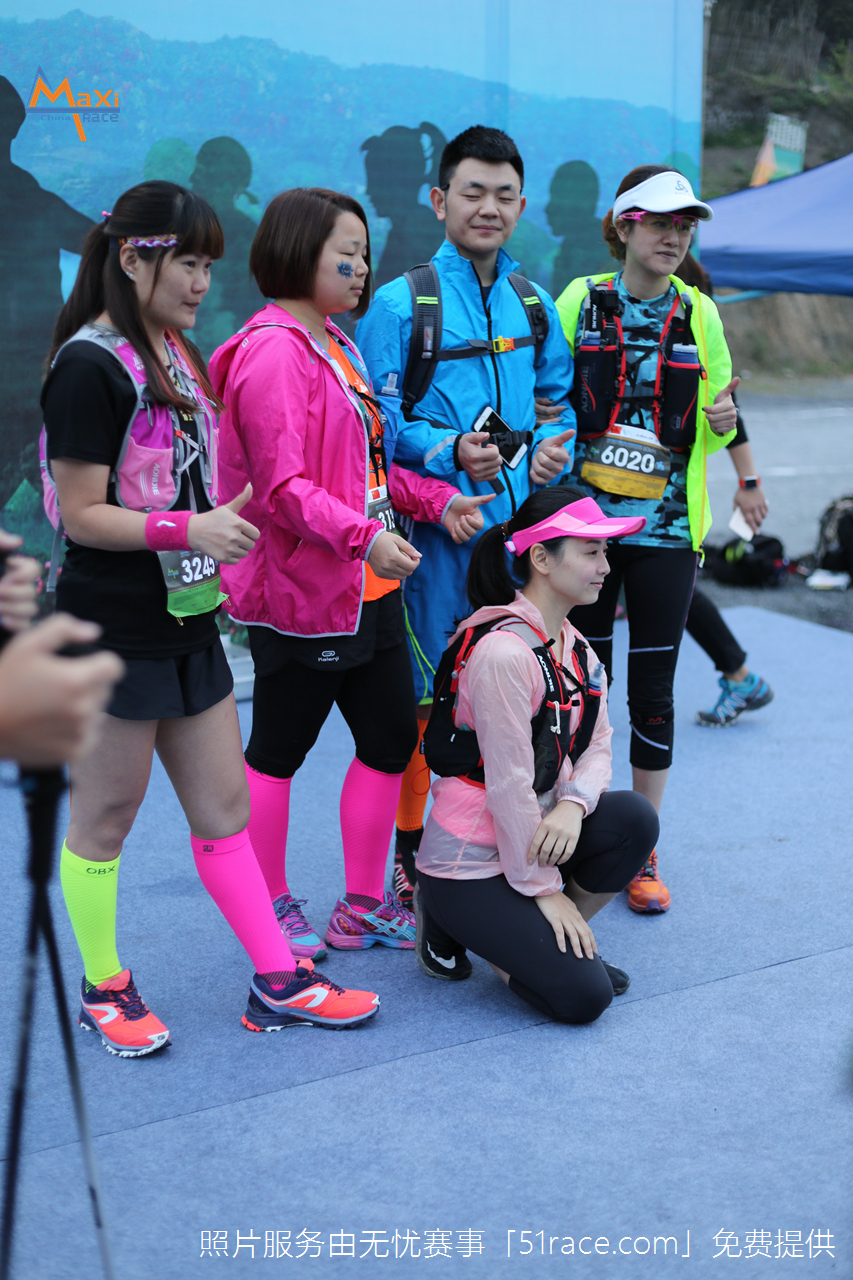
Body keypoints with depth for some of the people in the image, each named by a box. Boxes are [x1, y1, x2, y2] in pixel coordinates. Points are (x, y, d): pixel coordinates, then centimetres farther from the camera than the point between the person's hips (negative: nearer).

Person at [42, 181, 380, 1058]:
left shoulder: (174, 353, 13)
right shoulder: (90, 367, -15)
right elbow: (83, 516, -18)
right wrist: (189, 530, -27)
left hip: (185, 619, 9)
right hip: (116, 632, -8)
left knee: (224, 806, 11)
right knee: (105, 819, 7)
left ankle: (276, 984, 18)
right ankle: (103, 991, 23)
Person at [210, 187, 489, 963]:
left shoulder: (334, 346, 16)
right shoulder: (273, 352, -15)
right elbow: (282, 487, -21)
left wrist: (435, 499, 9)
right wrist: (365, 536, -28)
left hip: (369, 588, 10)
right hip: (301, 590, -10)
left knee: (391, 738, 12)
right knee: (279, 751, 6)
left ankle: (363, 907, 25)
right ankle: (272, 909, 23)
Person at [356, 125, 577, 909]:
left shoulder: (534, 306, 13)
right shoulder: (399, 305, -4)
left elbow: (560, 396, 22)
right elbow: (374, 421, -8)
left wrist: (554, 447, 1)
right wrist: (449, 453, -22)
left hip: (517, 519, 5)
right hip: (435, 526, -5)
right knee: (422, 694, 1)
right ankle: (410, 852, 16)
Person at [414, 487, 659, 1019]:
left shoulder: (575, 647, 5)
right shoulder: (504, 651, -25)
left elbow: (597, 747, 4)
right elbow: (508, 782, -22)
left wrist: (573, 805, -19)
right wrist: (543, 888, -15)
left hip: (532, 834, 8)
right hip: (466, 860, -8)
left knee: (634, 817, -17)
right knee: (582, 996, -14)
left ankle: (556, 941, 4)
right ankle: (453, 922, 7)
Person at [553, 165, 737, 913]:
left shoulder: (699, 315, 6)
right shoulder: (580, 302, 1)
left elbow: (716, 430, 10)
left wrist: (723, 422, -11)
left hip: (666, 527, 1)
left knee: (653, 691, 3)